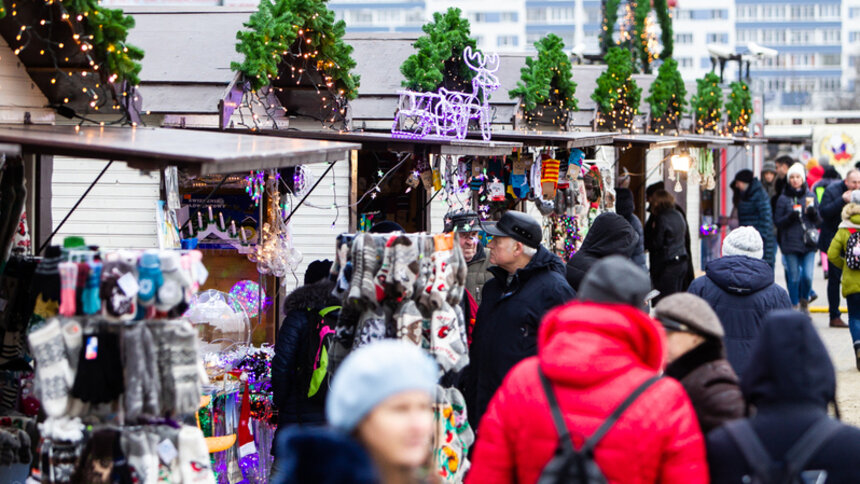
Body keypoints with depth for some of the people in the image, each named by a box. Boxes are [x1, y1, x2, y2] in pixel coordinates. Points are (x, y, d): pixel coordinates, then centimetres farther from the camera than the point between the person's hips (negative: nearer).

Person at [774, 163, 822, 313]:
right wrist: (790, 217, -15)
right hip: (790, 243, -1)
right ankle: (795, 307, 14)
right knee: (794, 278, 0)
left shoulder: (810, 196, 9)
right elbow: (777, 222, 3)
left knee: (807, 276, -7)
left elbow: (819, 220, 11)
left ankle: (804, 301, 19)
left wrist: (813, 211, -9)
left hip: (808, 243, 1)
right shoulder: (783, 198, 3)